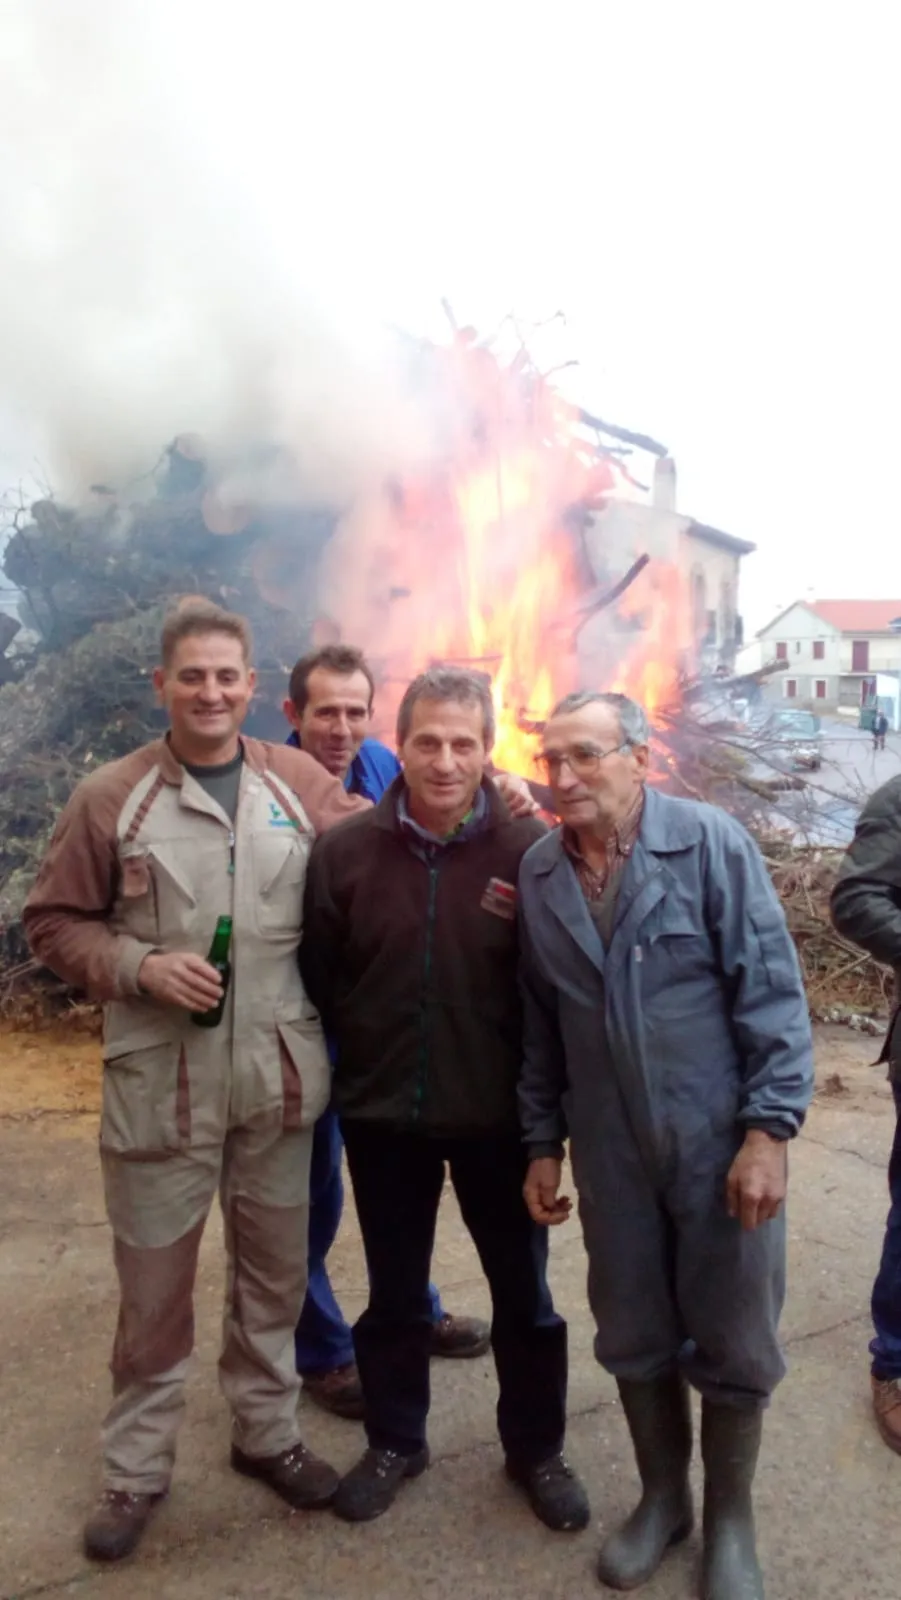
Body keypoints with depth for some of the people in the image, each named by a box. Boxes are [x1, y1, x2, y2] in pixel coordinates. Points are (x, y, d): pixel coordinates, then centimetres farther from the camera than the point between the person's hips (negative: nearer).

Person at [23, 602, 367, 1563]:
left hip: (278, 1082, 3)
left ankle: (267, 1433, 42)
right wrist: (140, 966, -16)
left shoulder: (302, 784, 1)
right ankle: (135, 1470, 37)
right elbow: (54, 922, 0)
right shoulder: (110, 797, -6)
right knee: (153, 1289, 14)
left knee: (275, 1273, 19)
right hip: (160, 1088, -2)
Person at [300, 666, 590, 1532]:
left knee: (522, 1291, 17)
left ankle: (536, 1448, 41)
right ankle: (394, 1441, 44)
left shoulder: (529, 850, -14)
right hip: (382, 1112, 2)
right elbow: (317, 979, 1)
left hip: (500, 1111, -1)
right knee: (393, 1292, 20)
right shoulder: (344, 851, -9)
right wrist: (365, 1056, 2)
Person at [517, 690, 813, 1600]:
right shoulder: (537, 872, 0)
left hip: (721, 1144, -3)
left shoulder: (709, 841, -13)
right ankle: (661, 1497, 43)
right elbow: (540, 1022, 7)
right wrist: (542, 1143, 9)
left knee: (731, 1343, 13)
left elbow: (770, 991, -12)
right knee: (634, 1338, 18)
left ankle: (729, 1520, 38)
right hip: (610, 1152, 3)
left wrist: (768, 1128, -15)